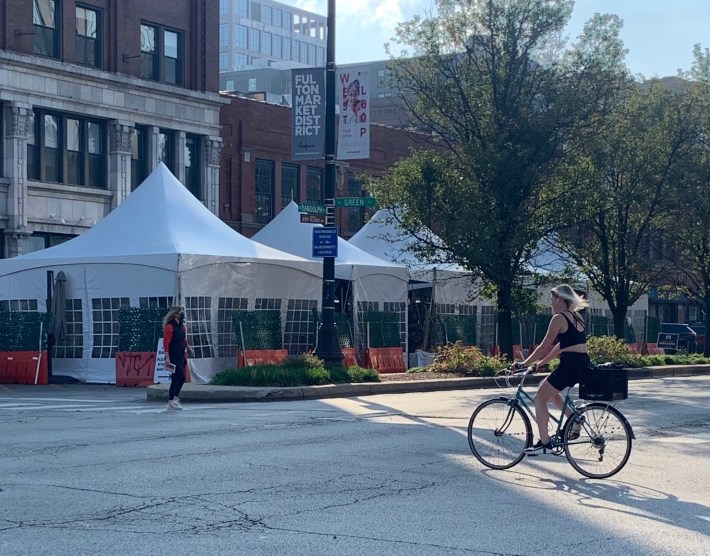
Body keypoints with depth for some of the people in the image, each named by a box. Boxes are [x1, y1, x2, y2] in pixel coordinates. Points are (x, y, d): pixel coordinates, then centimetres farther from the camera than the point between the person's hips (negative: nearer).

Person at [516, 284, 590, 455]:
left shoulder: (559, 318, -9)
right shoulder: (576, 317, 18)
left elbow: (544, 346, -8)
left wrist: (525, 363, 0)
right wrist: (542, 362, 25)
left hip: (570, 364, -9)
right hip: (583, 363, 9)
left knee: (539, 398, 1)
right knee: (549, 390, 28)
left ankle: (544, 444, -4)